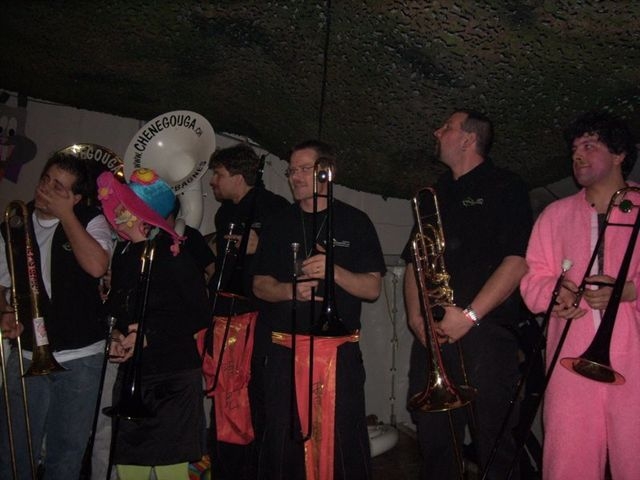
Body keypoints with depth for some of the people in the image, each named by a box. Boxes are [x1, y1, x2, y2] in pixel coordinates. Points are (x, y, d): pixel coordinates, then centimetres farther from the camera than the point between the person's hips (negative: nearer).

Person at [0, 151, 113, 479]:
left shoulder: (91, 222, -3)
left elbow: (96, 266, -22)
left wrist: (66, 215, -16)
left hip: (81, 356, -2)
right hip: (26, 356, 2)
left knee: (67, 452, 11)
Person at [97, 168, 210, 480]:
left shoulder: (173, 253, -9)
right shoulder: (123, 253, 10)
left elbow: (199, 314, -10)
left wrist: (150, 337, -14)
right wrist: (117, 336, 3)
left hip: (173, 375, -6)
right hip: (131, 373, 6)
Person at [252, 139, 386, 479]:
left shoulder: (355, 222, 5)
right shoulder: (279, 225, 12)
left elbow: (372, 288, -1)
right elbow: (260, 285, 9)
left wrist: (334, 271, -19)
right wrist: (292, 290, -12)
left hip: (340, 350, -2)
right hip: (285, 350, 2)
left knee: (344, 439, 0)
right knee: (283, 438, 6)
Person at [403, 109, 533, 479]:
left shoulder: (504, 188, 2)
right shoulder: (435, 195, 21)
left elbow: (518, 260, -10)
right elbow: (414, 261, 19)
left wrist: (470, 315, -16)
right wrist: (415, 317, 3)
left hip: (485, 334, -6)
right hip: (433, 335, 6)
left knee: (493, 443, -2)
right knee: (434, 439, 10)